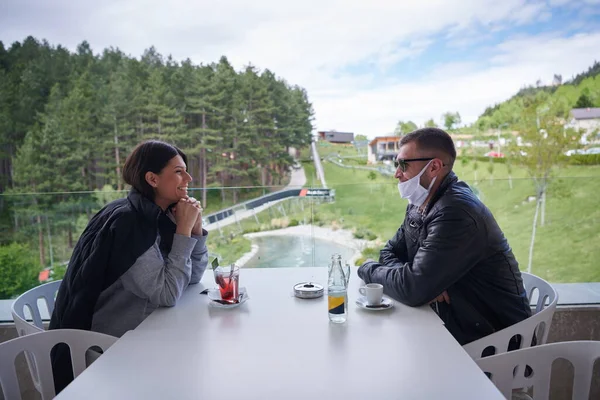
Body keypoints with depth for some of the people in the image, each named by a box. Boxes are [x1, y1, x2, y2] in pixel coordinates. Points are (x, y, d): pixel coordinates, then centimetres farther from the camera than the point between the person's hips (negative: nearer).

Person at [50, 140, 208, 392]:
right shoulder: (127, 223, -24)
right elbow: (167, 294, -26)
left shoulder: (159, 218, 0)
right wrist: (183, 230, -22)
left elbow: (192, 278, 5)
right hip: (109, 347, -7)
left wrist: (195, 228, -8)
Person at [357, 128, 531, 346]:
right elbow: (389, 253, 7)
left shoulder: (456, 212, -26)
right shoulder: (419, 207, 3)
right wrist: (424, 282, -14)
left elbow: (412, 289, -29)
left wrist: (368, 269, -10)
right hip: (451, 324, 7)